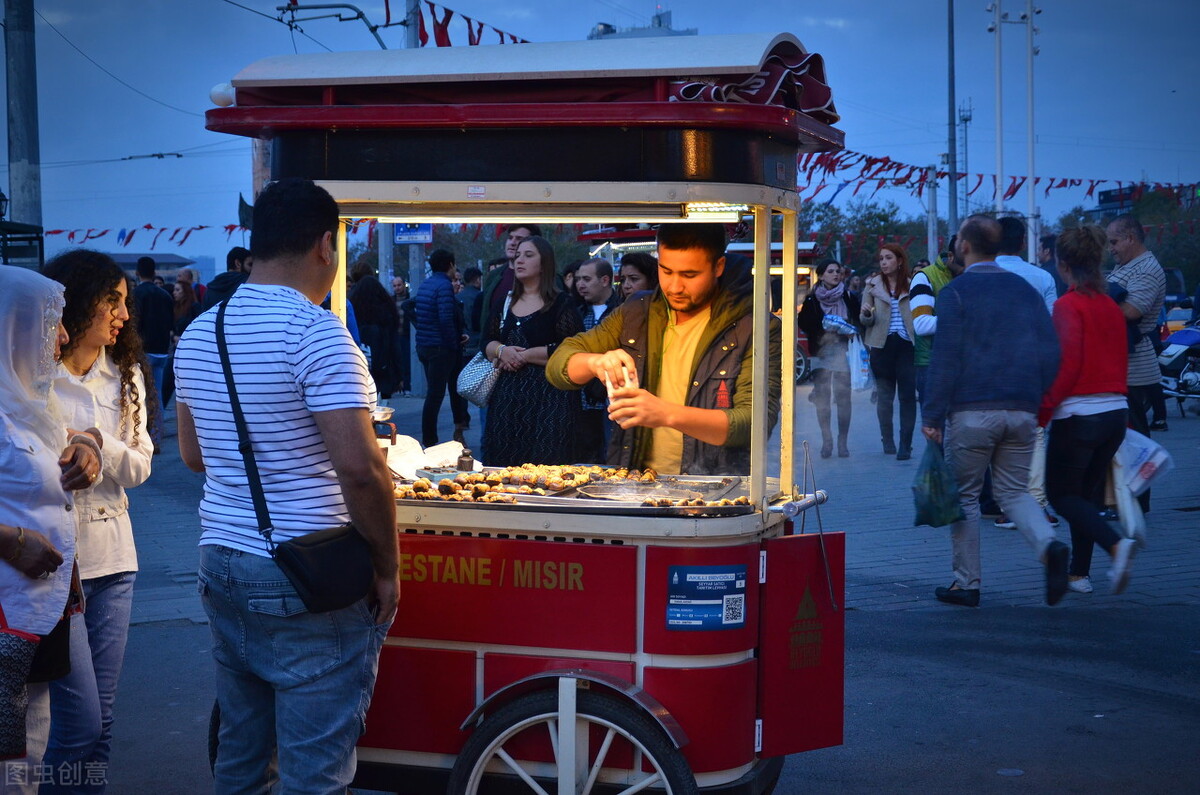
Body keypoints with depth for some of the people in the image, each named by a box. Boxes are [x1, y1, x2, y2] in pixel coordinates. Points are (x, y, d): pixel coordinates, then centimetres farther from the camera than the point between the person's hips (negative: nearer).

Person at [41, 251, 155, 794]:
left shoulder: (126, 375, 10)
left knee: (100, 721, 9)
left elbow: (140, 467, 5)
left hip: (113, 556, 6)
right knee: (81, 724, -6)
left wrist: (100, 445, -13)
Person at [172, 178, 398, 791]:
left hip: (221, 565, 8)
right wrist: (387, 567, -10)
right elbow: (359, 468, -22)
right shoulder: (315, 331, -16)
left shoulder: (197, 333, 8)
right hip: (306, 585, -8)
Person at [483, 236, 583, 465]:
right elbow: (487, 342, 17)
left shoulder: (561, 304, -2)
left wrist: (524, 355, -11)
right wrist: (502, 351, -7)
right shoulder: (506, 303, 16)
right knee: (502, 461, 3)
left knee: (544, 461, -8)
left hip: (548, 395, -5)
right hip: (507, 394, 6)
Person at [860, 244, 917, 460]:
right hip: (882, 345, 1)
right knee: (885, 395, 7)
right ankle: (887, 440, 20)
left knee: (908, 395, -5)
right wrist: (866, 315, -14)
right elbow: (865, 320, 9)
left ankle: (905, 445, -3)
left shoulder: (912, 284, 5)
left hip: (906, 344, -1)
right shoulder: (873, 285, 8)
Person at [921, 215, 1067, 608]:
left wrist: (932, 416, -7)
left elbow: (945, 358, -9)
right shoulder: (1026, 290, 12)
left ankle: (966, 583, 10)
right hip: (1022, 412, 5)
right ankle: (1049, 546, -14)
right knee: (1014, 491, 13)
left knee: (964, 495, 7)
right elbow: (1050, 351, 9)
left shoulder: (956, 292, -4)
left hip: (972, 411, -4)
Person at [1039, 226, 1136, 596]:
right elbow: (1120, 361, 14)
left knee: (1061, 493, 3)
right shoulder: (1111, 306, 10)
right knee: (1086, 492, 16)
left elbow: (1068, 363, -18)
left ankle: (1116, 544, -19)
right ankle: (1079, 573, 18)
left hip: (1078, 414, -7)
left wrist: (1043, 409, -13)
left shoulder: (1068, 305, -11)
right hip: (1115, 411, 7)